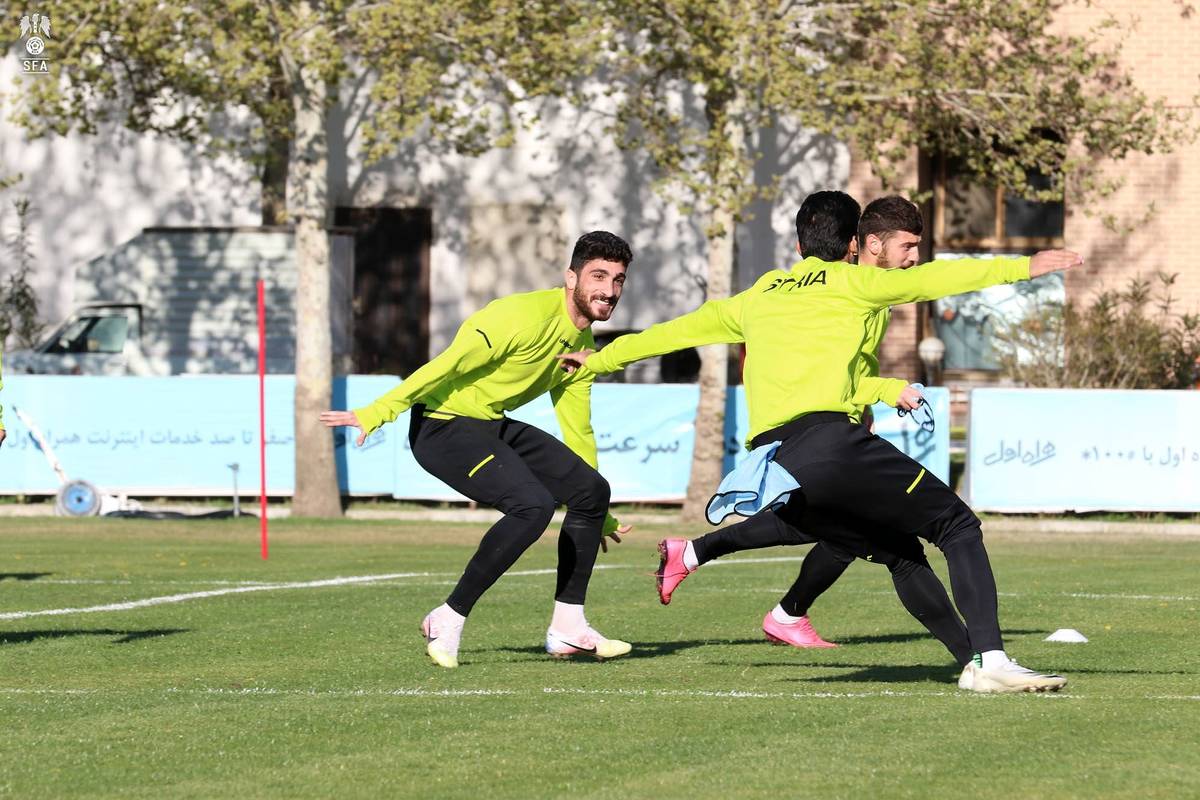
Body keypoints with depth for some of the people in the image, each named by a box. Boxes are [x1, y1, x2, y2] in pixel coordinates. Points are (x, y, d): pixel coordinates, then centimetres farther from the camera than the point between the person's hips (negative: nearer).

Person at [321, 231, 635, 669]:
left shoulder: (583, 346, 10)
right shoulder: (526, 316, -20)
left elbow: (577, 430, 21)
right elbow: (449, 364, -24)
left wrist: (600, 516, 27)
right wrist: (377, 412, -28)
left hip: (494, 426, 10)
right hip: (444, 426, -10)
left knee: (591, 492, 3)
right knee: (532, 505, -27)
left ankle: (568, 627, 11)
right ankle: (448, 621, -17)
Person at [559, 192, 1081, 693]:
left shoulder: (761, 295, 28)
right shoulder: (849, 282, 12)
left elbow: (683, 328, 37)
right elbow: (930, 280, 6)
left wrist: (601, 360, 49)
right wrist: (1022, 268, 9)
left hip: (770, 463, 6)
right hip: (827, 439, -6)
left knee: (897, 547, 19)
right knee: (957, 527, -1)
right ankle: (989, 658, -17)